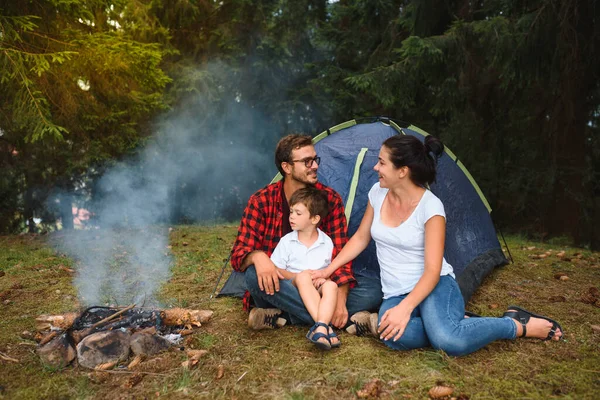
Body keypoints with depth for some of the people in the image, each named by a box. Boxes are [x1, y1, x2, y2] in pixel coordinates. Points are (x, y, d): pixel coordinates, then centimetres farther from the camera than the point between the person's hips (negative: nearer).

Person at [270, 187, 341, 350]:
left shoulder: (326, 242, 4)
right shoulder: (287, 241, 3)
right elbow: (275, 269, 1)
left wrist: (324, 277, -15)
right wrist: (296, 276, -15)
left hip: (318, 288, 1)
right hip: (296, 288, -1)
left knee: (331, 286, -32)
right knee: (303, 276, -34)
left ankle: (320, 329, -46)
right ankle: (326, 327, -42)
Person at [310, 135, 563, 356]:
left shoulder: (430, 207, -17)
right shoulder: (377, 193, -1)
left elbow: (432, 270, -19)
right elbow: (360, 239, 11)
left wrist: (405, 308, -31)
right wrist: (327, 270, 8)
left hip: (434, 287, -3)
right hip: (395, 293, 4)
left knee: (448, 341, -35)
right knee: (396, 338, -33)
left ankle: (519, 325, -6)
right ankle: (453, 323, -5)